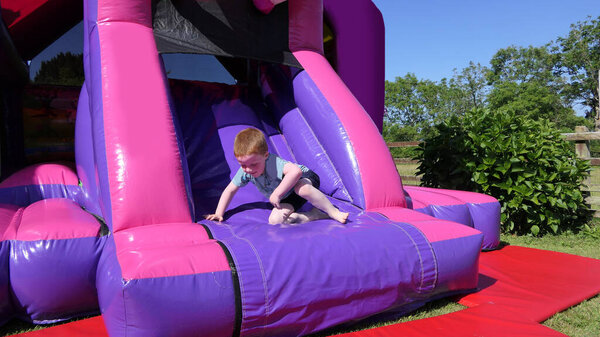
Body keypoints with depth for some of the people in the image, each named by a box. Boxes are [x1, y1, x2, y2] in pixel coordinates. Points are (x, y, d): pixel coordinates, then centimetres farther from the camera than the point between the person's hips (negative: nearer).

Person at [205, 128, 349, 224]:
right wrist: (219, 214, -7)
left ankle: (334, 212, -26)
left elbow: (296, 171, -55)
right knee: (275, 220, -22)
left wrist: (276, 194, -46)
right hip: (287, 199, 7)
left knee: (302, 189, -43)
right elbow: (229, 190, 0)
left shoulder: (273, 163, -36)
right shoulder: (245, 171, -14)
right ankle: (315, 215, -16)